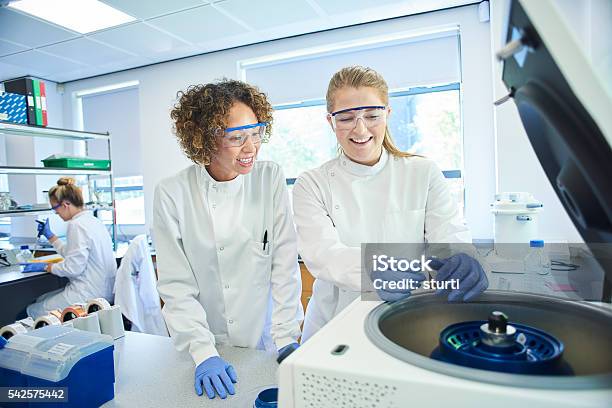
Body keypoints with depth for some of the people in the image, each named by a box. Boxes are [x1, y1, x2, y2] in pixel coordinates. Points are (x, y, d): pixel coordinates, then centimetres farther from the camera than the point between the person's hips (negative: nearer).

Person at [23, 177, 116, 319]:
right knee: (41, 300, 22)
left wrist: (46, 267, -6)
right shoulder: (93, 220, 11)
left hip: (89, 295, -9)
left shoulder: (77, 225, -18)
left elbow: (74, 266, -20)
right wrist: (49, 235, 26)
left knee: (32, 311, 6)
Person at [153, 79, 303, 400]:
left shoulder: (270, 179, -10)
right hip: (204, 345, -1)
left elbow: (285, 263, -10)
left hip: (266, 342, 1)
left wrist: (287, 338, -14)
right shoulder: (172, 194, -13)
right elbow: (176, 284, -11)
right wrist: (203, 352, -18)